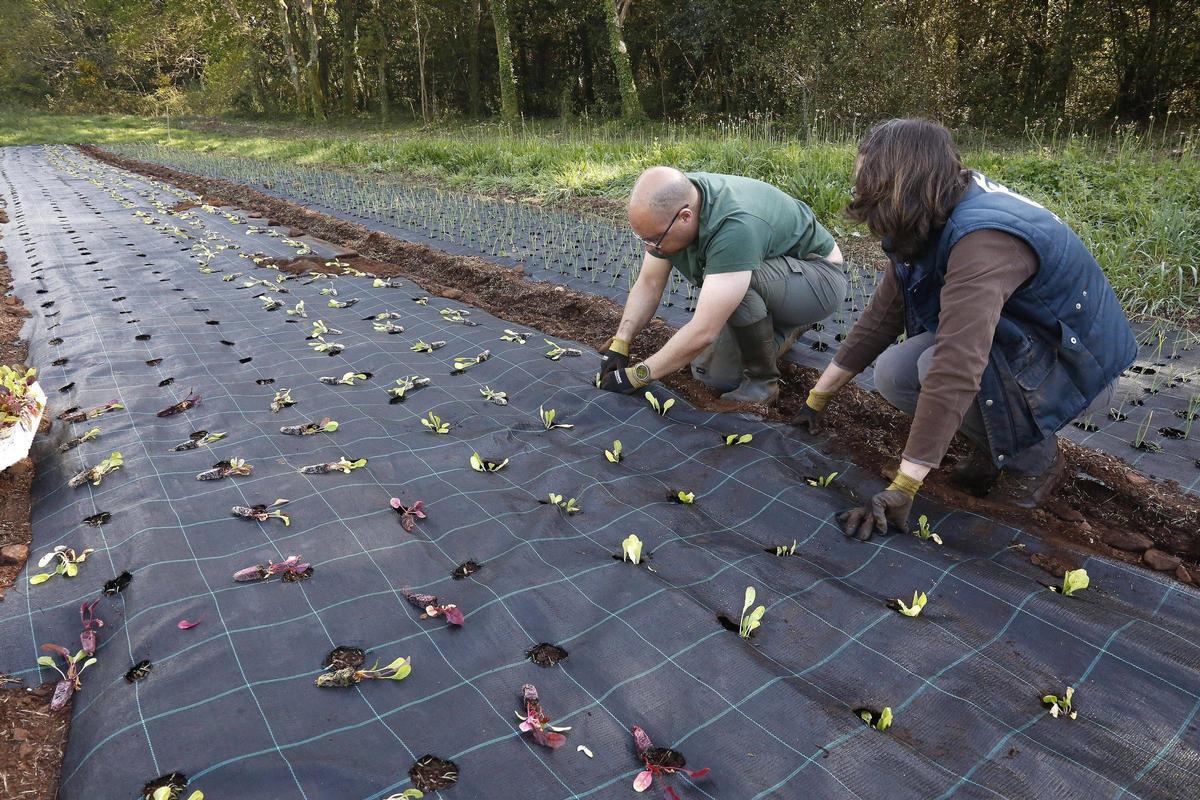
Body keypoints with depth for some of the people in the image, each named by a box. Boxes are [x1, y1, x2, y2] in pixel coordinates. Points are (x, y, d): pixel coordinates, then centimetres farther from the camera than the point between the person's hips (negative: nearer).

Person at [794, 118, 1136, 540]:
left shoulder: (983, 240, -34)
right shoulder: (929, 228, -7)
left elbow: (955, 374, -43)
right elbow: (881, 316, 0)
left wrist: (900, 492, -42)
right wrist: (819, 395, 4)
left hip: (1077, 366, -7)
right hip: (1017, 342, 8)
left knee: (938, 364, -32)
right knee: (893, 373, -12)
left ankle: (1035, 456, -6)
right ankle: (998, 445, 8)